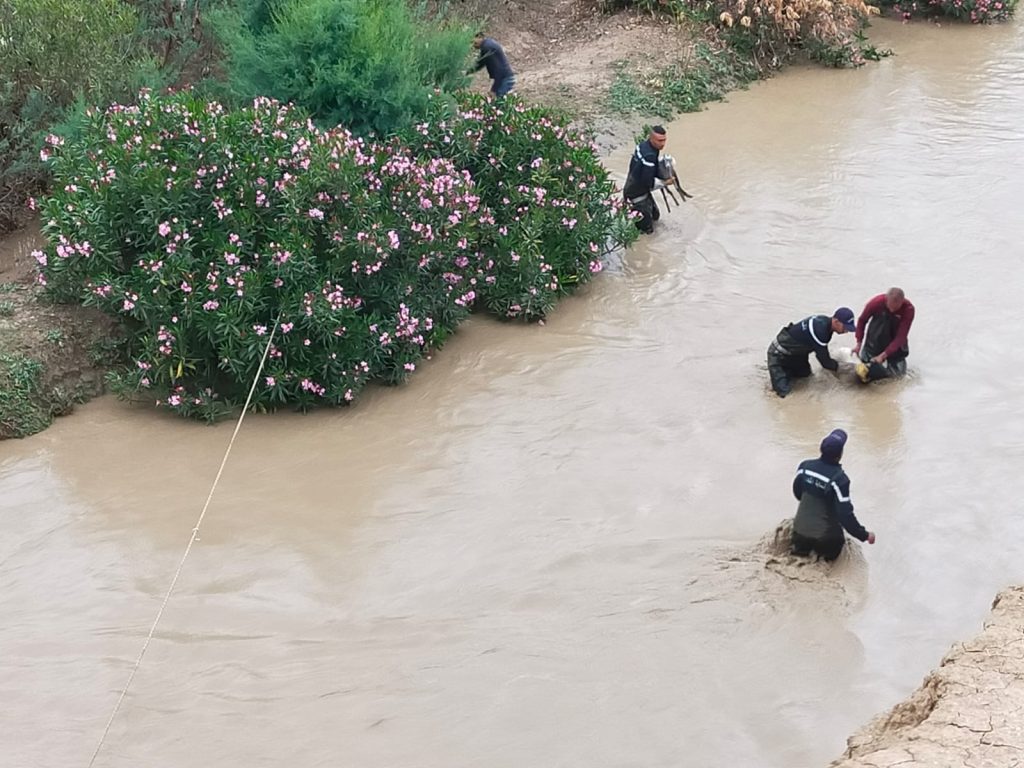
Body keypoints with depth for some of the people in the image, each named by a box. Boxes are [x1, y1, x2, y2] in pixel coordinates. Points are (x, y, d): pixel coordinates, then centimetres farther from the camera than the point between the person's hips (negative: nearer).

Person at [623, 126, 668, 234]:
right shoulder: (649, 155, -33)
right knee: (647, 229, 4)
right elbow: (648, 182, -30)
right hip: (636, 195, -9)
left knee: (655, 216, 28)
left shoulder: (642, 145, -5)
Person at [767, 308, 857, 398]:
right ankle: (774, 371, 8)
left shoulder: (825, 321, -9)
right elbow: (825, 361, -28)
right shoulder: (819, 330, -37)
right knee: (783, 391, -16)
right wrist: (838, 367, -12)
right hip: (778, 354, -9)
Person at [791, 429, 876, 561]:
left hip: (801, 530, 5)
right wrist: (864, 535, -11)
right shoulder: (839, 479, -26)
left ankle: (800, 549, 10)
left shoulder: (805, 466, -10)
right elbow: (845, 514, -23)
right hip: (826, 536, -5)